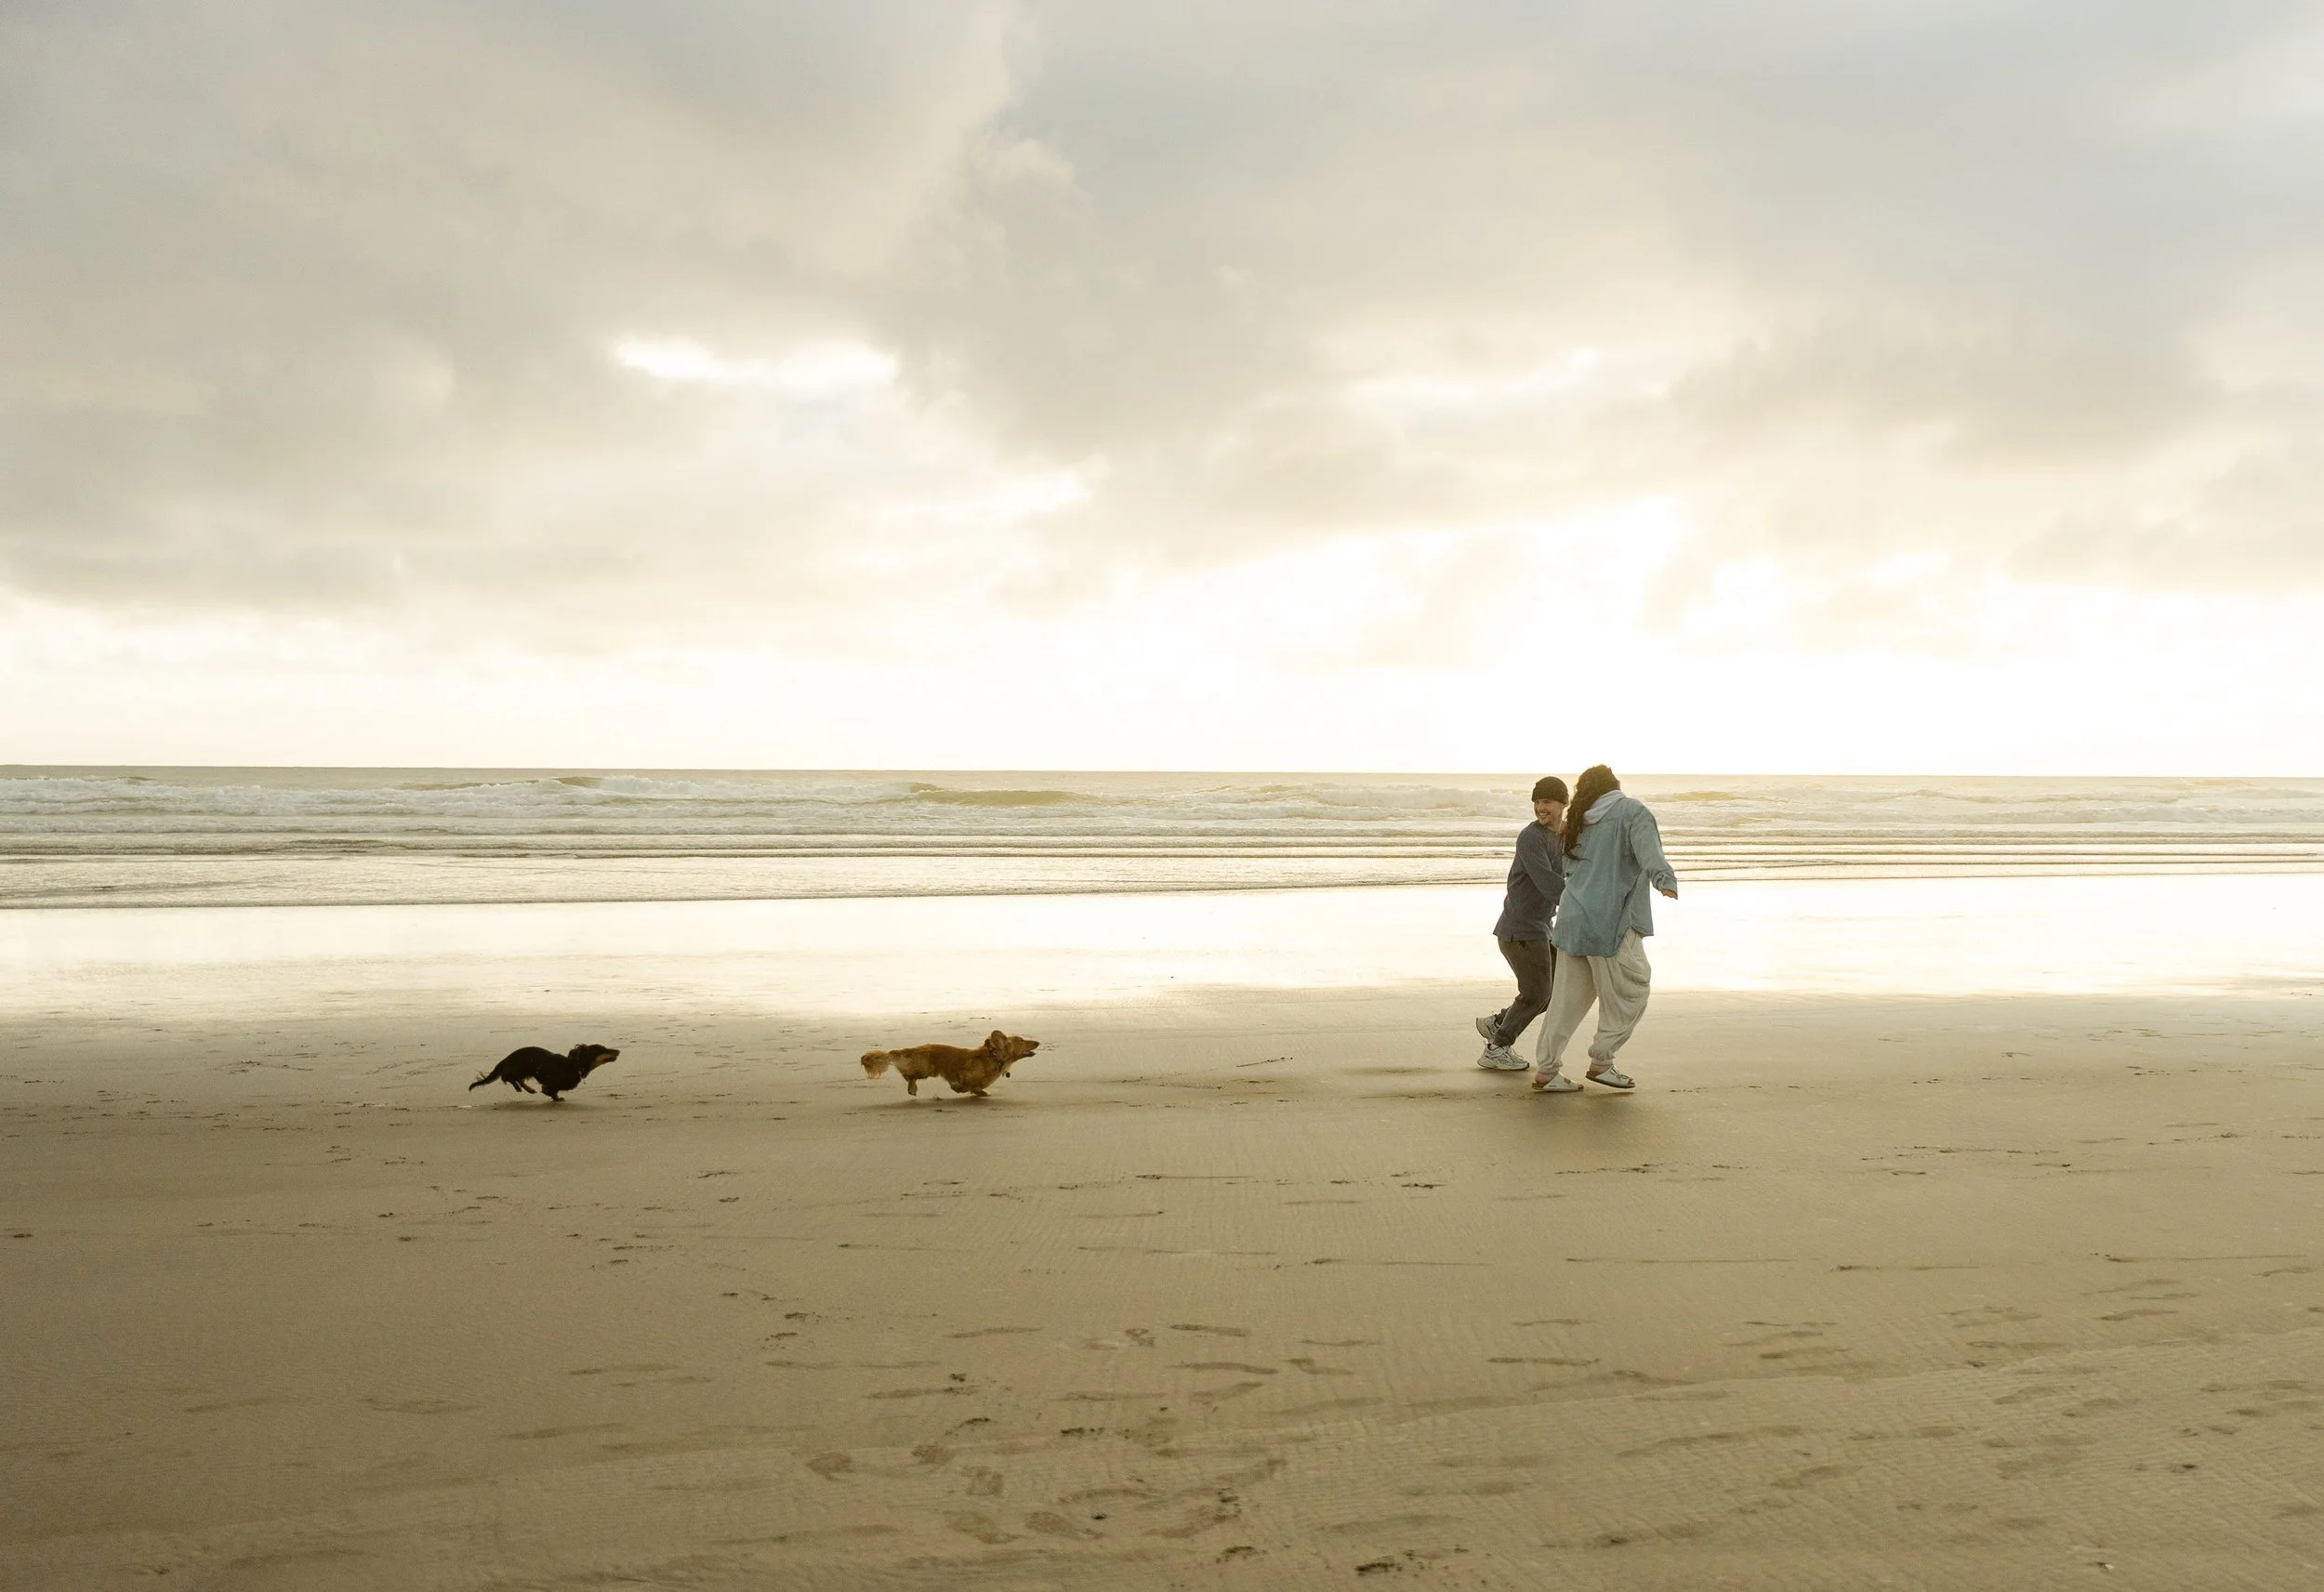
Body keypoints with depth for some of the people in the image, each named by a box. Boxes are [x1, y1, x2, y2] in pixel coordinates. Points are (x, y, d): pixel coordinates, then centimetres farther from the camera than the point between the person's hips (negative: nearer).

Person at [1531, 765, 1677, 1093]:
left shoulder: (1580, 822, 18)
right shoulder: (1631, 811, 0)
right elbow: (1647, 848, -20)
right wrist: (1664, 878, -35)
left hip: (1573, 918, 7)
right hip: (1610, 920, -7)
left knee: (1569, 997, 11)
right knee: (1630, 990, 6)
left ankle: (1546, 1070, 13)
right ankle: (1601, 1062, 7)